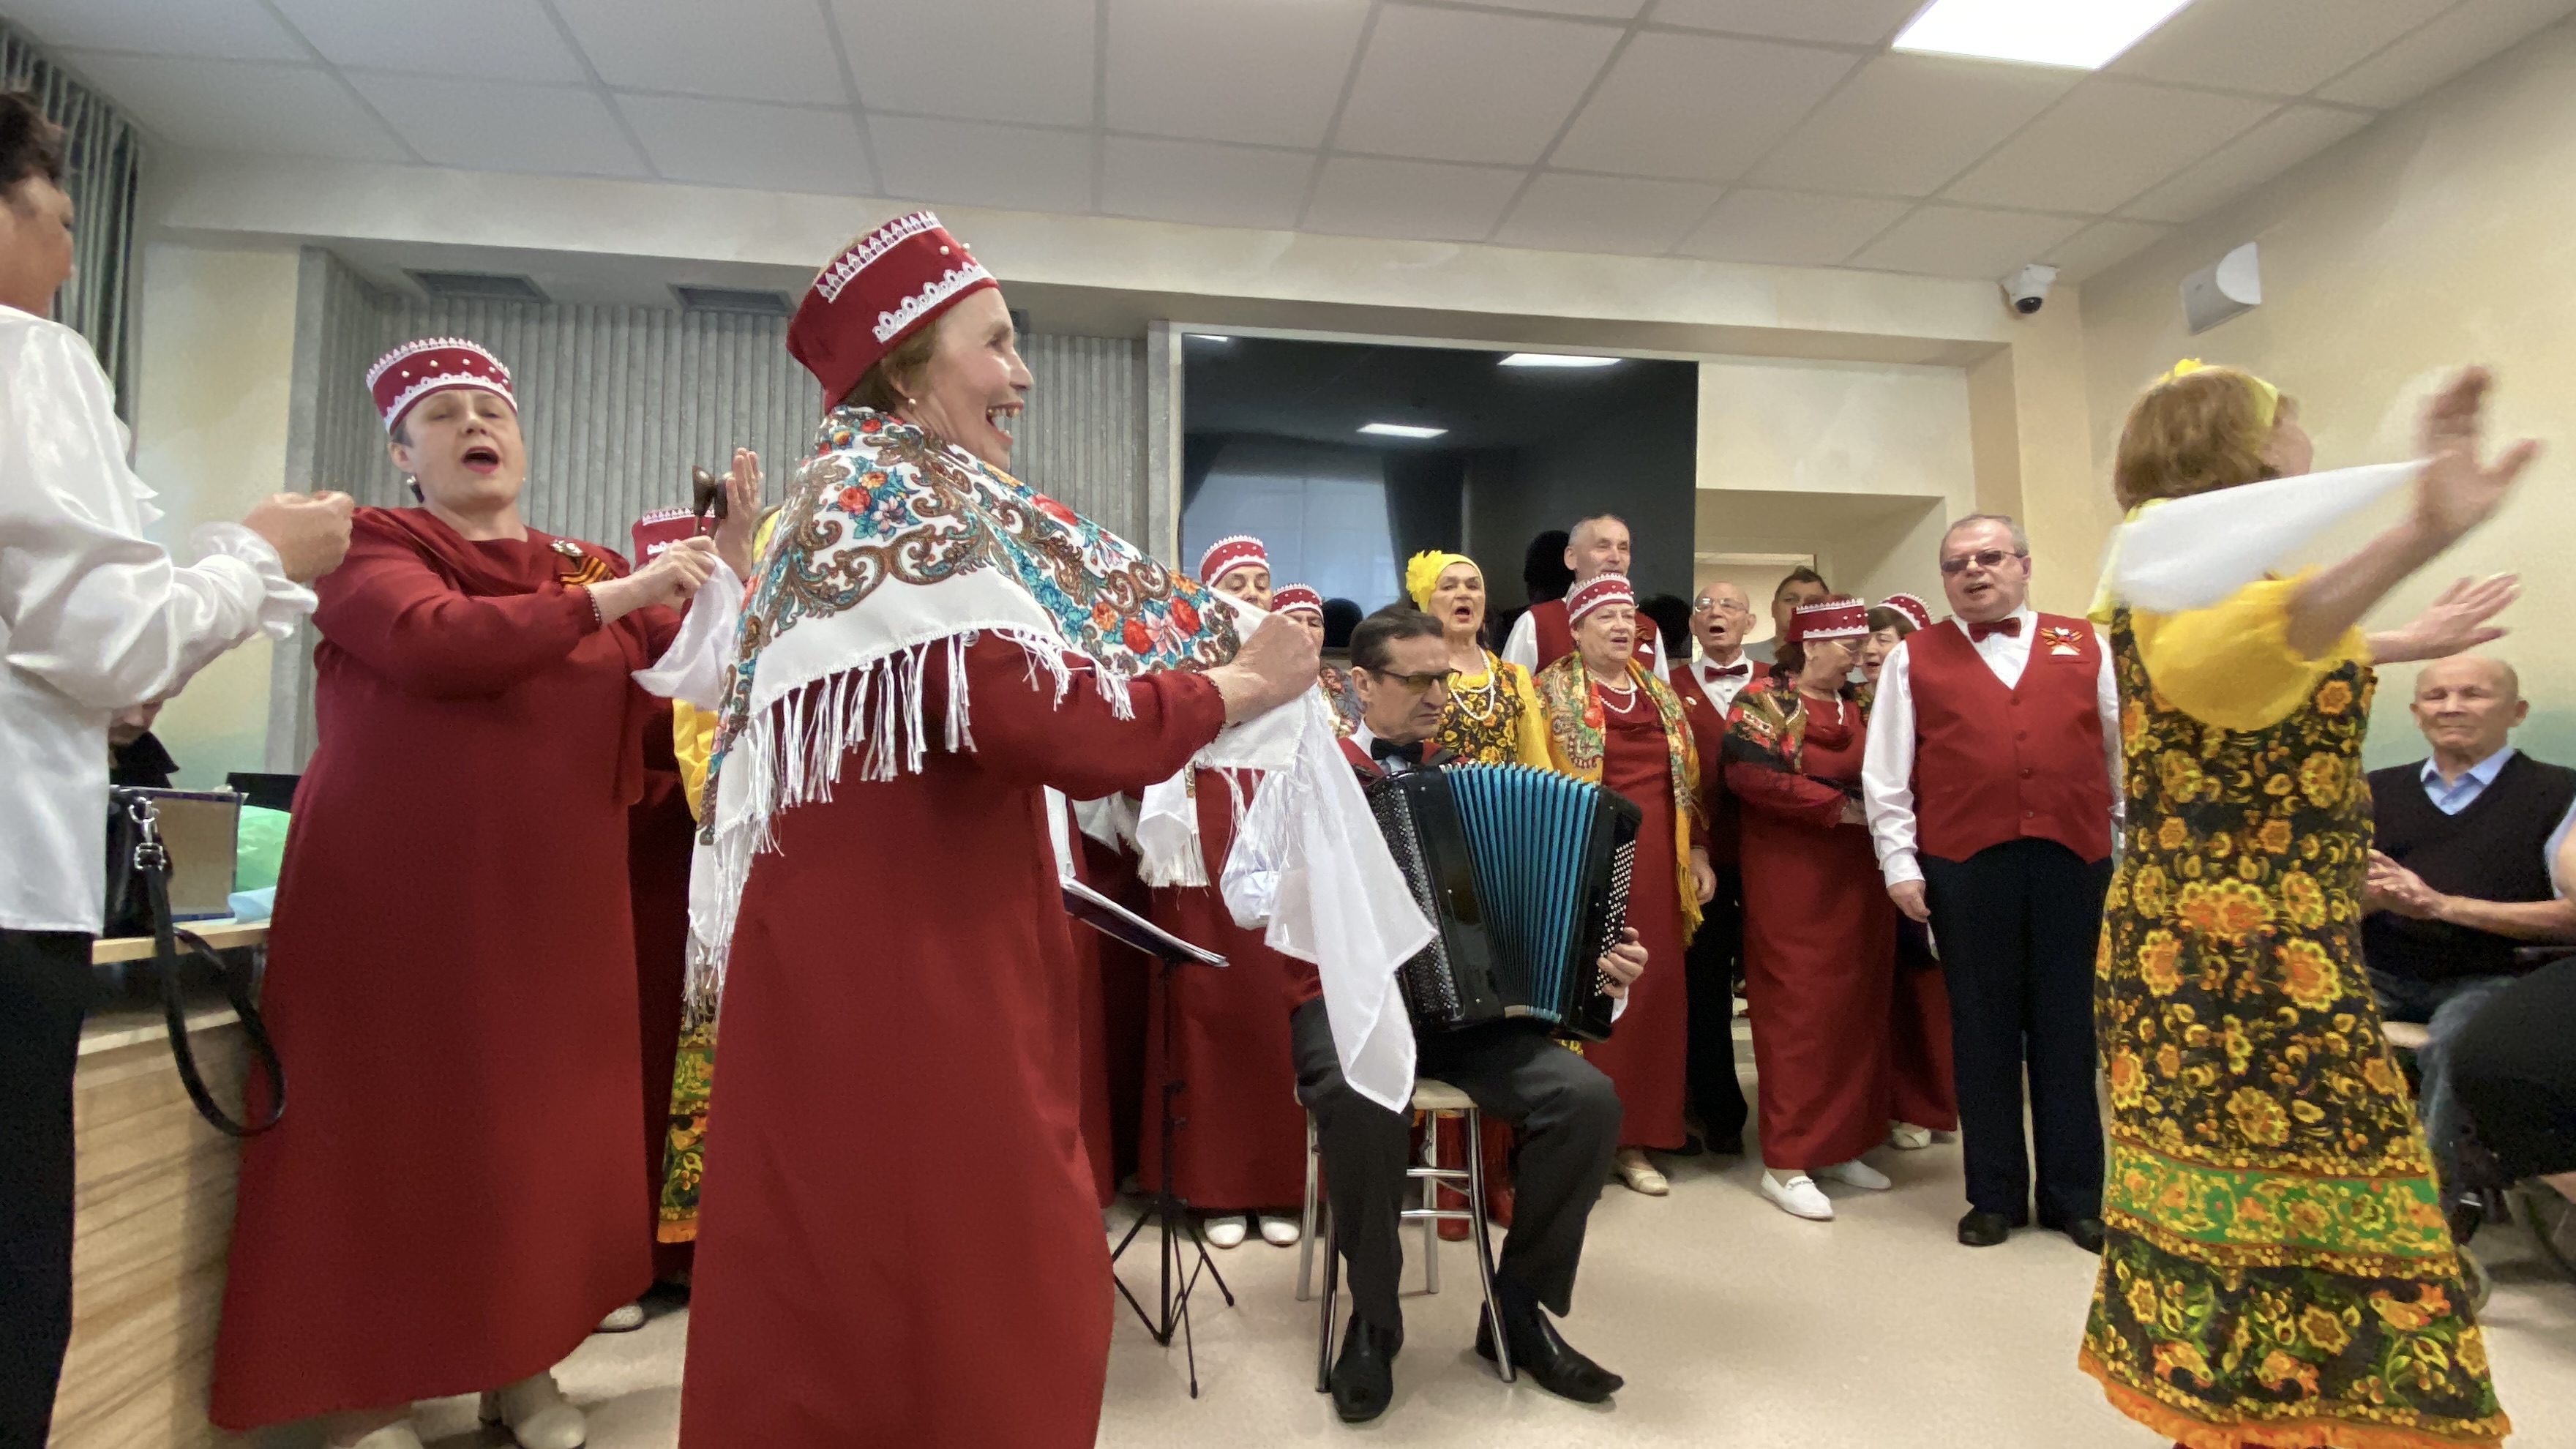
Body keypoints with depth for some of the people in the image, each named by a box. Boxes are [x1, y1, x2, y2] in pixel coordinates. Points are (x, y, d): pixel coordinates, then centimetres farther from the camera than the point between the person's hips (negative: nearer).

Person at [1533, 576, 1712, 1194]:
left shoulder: (1661, 693, 16)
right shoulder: (1551, 691, -1)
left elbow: (1688, 778, 18)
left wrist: (1698, 851, 12)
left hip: (1655, 863, 5)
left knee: (1654, 993, 7)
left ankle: (1634, 1139, 18)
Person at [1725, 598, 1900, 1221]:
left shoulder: (1860, 706, 17)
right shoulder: (1764, 700, -4)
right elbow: (1748, 772, -19)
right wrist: (1836, 807, -17)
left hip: (1859, 876, 7)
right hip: (1792, 877, -7)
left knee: (1859, 1010, 9)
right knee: (1797, 1013, -5)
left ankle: (1839, 1145, 22)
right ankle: (1787, 1162, 2)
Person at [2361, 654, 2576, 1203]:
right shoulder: (2376, 792, 16)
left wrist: (2443, 905, -15)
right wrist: (2368, 896, -11)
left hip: (2487, 978, -3)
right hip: (2380, 973, 3)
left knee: (2452, 1042, -36)